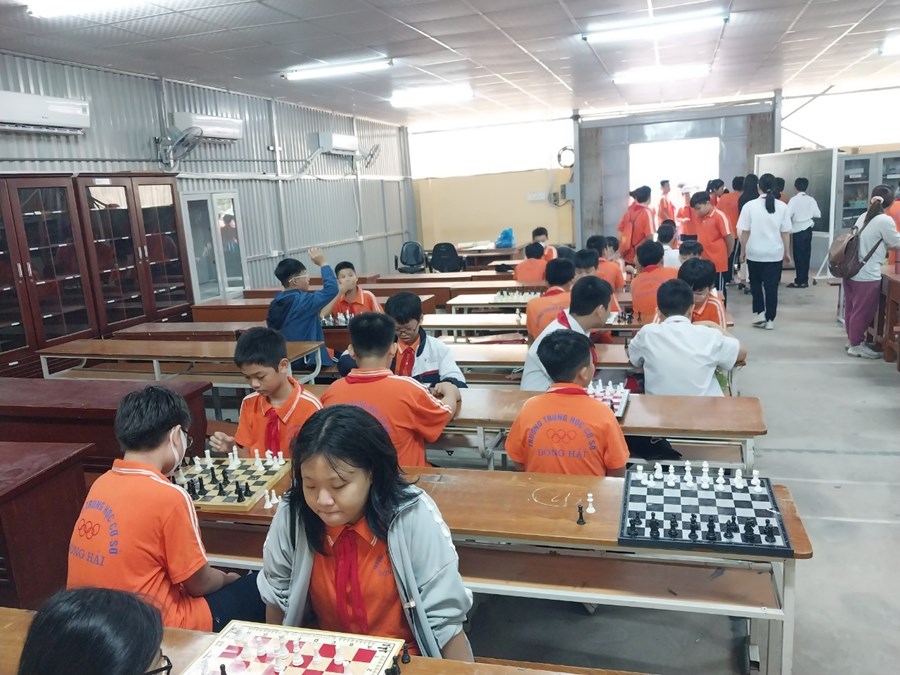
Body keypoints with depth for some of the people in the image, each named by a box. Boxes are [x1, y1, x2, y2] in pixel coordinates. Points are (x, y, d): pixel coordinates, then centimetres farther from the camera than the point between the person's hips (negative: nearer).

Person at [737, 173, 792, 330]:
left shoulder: (750, 205, -7)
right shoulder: (782, 207, -3)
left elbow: (745, 232, -5)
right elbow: (785, 233, 0)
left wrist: (742, 251, 6)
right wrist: (787, 252, 11)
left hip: (754, 253, -1)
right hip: (775, 253, 1)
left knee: (756, 283, 17)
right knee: (771, 286, 7)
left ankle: (759, 313, 7)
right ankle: (770, 320, 10)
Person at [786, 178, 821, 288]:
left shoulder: (794, 200, -10)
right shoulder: (811, 200, 4)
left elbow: (787, 215, -18)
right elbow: (818, 214, 4)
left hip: (798, 231, -5)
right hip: (808, 229, 5)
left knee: (798, 256, 0)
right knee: (805, 255, 10)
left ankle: (799, 281, 1)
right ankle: (804, 281, 14)